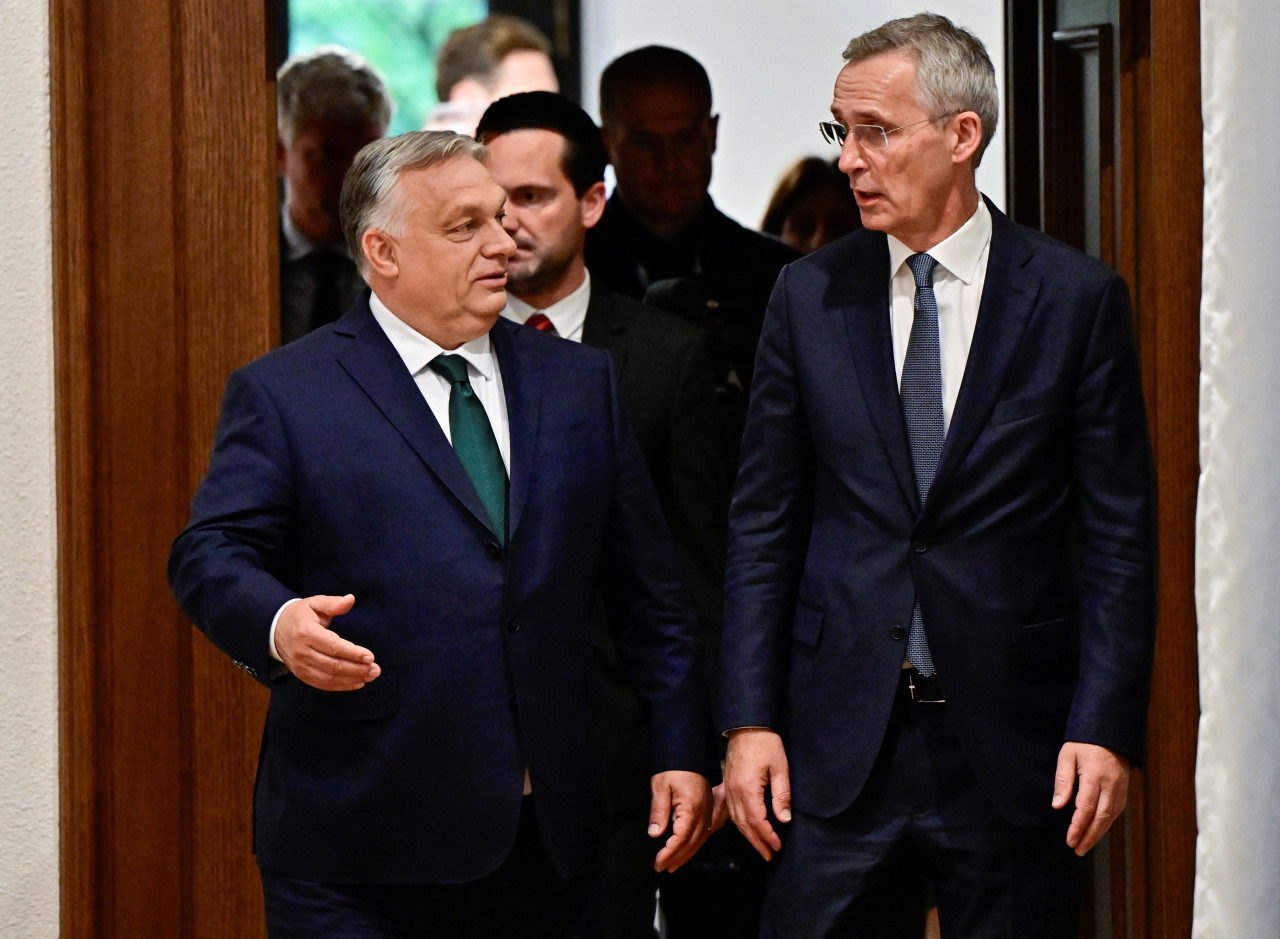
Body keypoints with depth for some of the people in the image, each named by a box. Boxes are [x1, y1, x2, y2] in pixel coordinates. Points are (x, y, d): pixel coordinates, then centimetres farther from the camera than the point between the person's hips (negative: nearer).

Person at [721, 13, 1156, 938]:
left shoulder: (1079, 298, -1)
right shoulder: (808, 296, 6)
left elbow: (1119, 535, -1)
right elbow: (764, 524, 7)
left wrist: (1106, 726, -8)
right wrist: (750, 721, 0)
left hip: (1014, 746, -1)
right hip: (839, 741, 2)